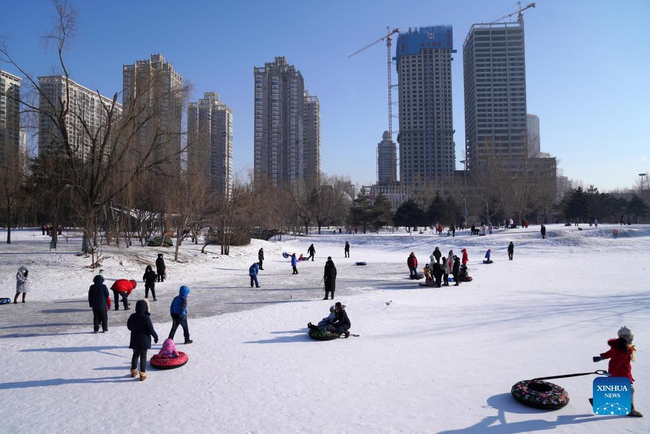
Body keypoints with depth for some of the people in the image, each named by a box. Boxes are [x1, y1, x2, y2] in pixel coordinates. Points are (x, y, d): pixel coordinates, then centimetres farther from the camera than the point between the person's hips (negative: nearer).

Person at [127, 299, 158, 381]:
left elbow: (129, 326, 9)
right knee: (143, 357, 3)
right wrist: (155, 336, -3)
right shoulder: (146, 317, -20)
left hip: (134, 340, 5)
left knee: (135, 355, 21)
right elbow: (150, 329, -18)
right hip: (144, 340, -5)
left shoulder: (132, 316, -3)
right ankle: (142, 374, 6)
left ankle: (133, 371, 32)